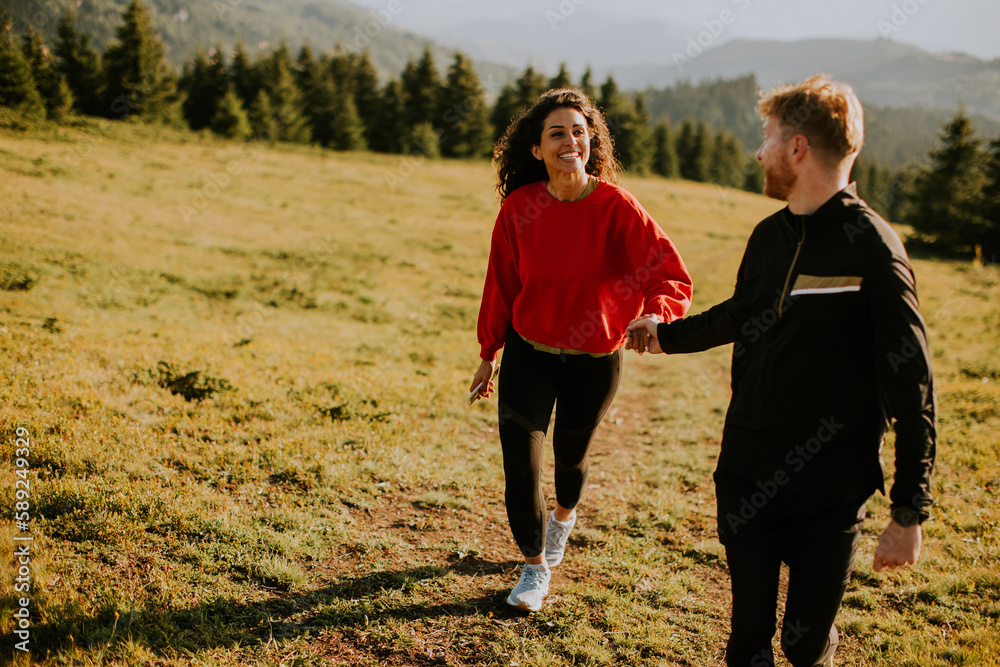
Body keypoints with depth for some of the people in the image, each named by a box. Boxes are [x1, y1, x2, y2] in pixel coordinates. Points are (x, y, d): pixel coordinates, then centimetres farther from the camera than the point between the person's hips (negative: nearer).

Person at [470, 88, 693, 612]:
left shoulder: (615, 207, -17)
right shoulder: (519, 209, -10)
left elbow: (671, 274, -21)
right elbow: (501, 285, 3)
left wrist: (655, 314, -44)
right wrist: (488, 354, 10)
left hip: (594, 359, -1)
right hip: (528, 352, 1)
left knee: (571, 453, 19)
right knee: (519, 455, -8)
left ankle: (564, 515, 56)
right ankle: (534, 568, 16)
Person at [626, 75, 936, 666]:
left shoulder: (873, 252, -16)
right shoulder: (769, 235, 4)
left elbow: (913, 392, -15)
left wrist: (910, 514, -14)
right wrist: (666, 334, 33)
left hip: (830, 493, -5)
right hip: (746, 478, 5)